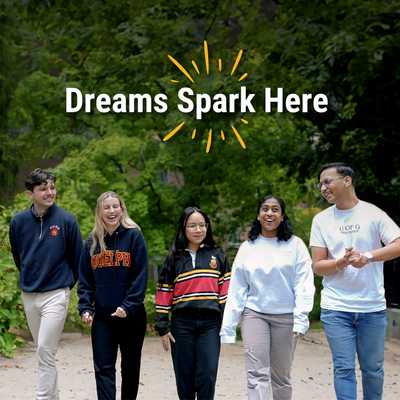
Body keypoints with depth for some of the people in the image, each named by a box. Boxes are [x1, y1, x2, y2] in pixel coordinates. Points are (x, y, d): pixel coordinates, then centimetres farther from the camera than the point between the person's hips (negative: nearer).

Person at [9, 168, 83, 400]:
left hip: (56, 295, -4)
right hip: (29, 295, 4)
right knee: (43, 352, 13)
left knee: (46, 352, -12)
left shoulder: (66, 220, -8)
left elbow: (77, 258, 2)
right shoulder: (19, 221, 1)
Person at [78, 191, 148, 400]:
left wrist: (128, 306, -18)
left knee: (130, 367, 12)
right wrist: (85, 308, -4)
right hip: (102, 317, 3)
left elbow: (140, 276, -10)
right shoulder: (92, 241, 7)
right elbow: (85, 280, 8)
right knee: (103, 368, -4)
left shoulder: (134, 236, -5)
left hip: (131, 315, -2)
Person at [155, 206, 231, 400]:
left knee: (207, 376, -9)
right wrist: (163, 328, 1)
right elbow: (163, 293, 6)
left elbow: (226, 290, 6)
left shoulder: (217, 255, 9)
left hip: (210, 324, -1)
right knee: (185, 377, 5)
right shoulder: (174, 258, 8)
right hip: (182, 324, 1)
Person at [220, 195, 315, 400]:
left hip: (285, 315, -1)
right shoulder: (247, 247, 7)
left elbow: (303, 284, -5)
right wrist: (228, 327, 1)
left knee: (281, 375, 8)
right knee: (257, 373, -9)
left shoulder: (295, 245, 0)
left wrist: (300, 318, -16)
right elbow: (236, 289, 6)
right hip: (254, 314, 1)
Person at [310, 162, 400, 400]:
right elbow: (318, 267, 3)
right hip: (336, 308, 1)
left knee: (373, 368, 8)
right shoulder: (321, 220, 5)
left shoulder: (373, 214, -1)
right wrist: (341, 262, -17)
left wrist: (368, 256, -23)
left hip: (373, 307, -1)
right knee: (344, 368, -1)